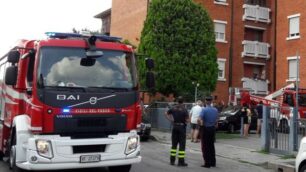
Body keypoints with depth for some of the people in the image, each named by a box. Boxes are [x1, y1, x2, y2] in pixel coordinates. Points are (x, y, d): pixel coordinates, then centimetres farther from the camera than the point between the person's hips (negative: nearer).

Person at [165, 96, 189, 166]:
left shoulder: (173, 108, 2)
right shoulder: (184, 109, -12)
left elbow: (166, 113, 13)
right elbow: (187, 120, -16)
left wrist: (171, 120, 11)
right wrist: (186, 122, 5)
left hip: (175, 126, 5)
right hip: (182, 127, -5)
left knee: (174, 144, 13)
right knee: (182, 145, 0)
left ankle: (172, 160, 15)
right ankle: (181, 161, 0)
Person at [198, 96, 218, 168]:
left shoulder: (204, 110, -15)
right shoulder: (215, 110, 2)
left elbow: (199, 120, -23)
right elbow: (216, 120, 6)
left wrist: (201, 123, -3)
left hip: (206, 128, -5)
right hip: (213, 128, 5)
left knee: (205, 146, 3)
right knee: (211, 145, 15)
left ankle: (207, 163, 2)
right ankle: (213, 162, 19)